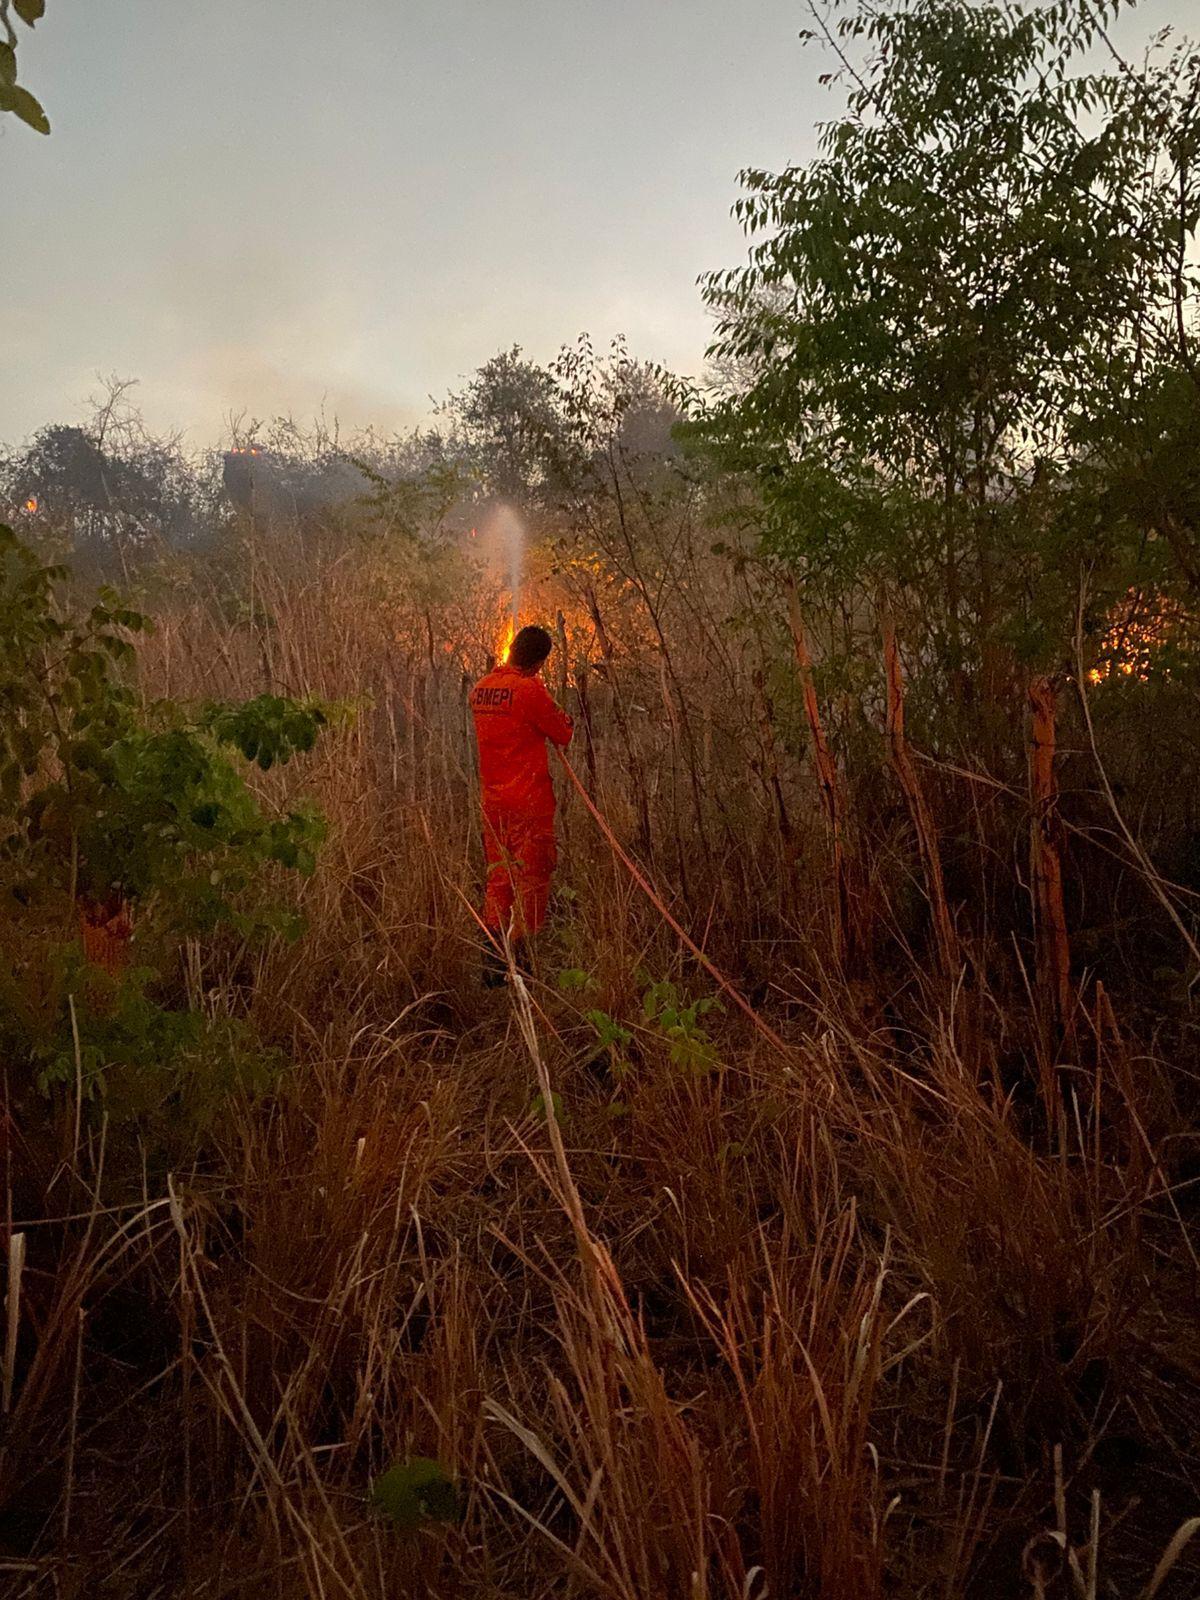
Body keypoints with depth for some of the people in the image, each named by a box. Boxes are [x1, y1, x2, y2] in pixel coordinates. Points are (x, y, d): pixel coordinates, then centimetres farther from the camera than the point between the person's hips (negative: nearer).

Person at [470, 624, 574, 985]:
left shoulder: (480, 689, 8)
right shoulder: (530, 689, -14)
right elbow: (563, 735, -5)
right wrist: (566, 720, 17)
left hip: (492, 802, 7)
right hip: (529, 802, -7)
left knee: (498, 880, 14)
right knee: (532, 881, 1)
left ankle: (492, 963, 16)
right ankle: (519, 963, 1)